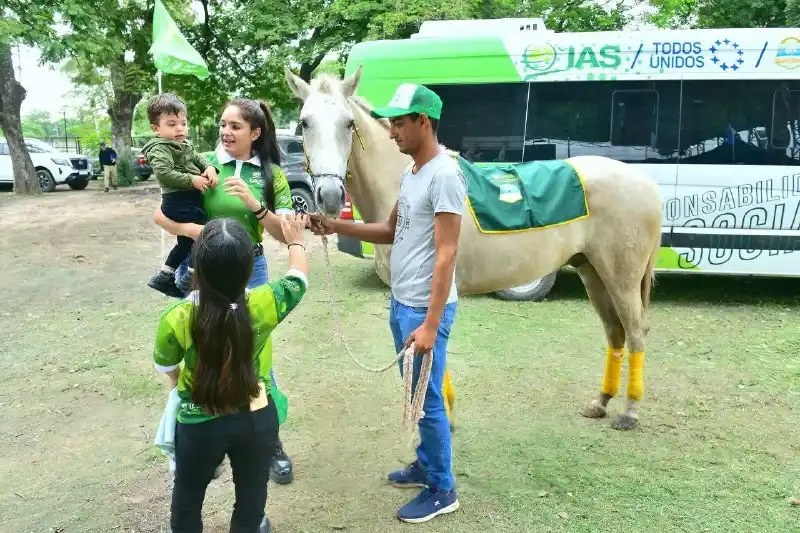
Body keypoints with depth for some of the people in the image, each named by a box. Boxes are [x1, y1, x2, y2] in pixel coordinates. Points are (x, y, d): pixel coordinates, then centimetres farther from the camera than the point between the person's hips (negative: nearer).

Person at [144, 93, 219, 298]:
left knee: (186, 242, 21)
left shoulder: (185, 146, 18)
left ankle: (164, 277, 31)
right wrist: (192, 180, -24)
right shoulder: (160, 149, -12)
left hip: (190, 200, 10)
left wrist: (209, 167, -7)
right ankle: (190, 279, -3)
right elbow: (163, 173, -25)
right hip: (179, 201, -10)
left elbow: (198, 158, 16)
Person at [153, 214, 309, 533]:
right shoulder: (264, 305, -24)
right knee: (251, 495, 25)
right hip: (257, 418, 1)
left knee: (187, 498, 27)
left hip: (200, 425, -1)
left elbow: (166, 367, -4)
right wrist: (296, 242, 18)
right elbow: (298, 277, -2)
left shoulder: (176, 319, -26)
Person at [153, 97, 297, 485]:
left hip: (249, 270, 0)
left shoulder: (271, 173, -3)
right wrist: (190, 229, -24)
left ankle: (272, 442, 25)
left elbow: (285, 234, -8)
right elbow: (161, 214, -5)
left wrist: (254, 204, -22)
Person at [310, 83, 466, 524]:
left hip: (424, 310, -9)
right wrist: (337, 227, 6)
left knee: (428, 399, 4)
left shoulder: (444, 176, -19)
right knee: (415, 393, 20)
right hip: (400, 304, 9)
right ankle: (426, 465, 39)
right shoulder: (410, 172, 10)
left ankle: (442, 490, 21)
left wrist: (430, 325, -23)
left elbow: (445, 255, -22)